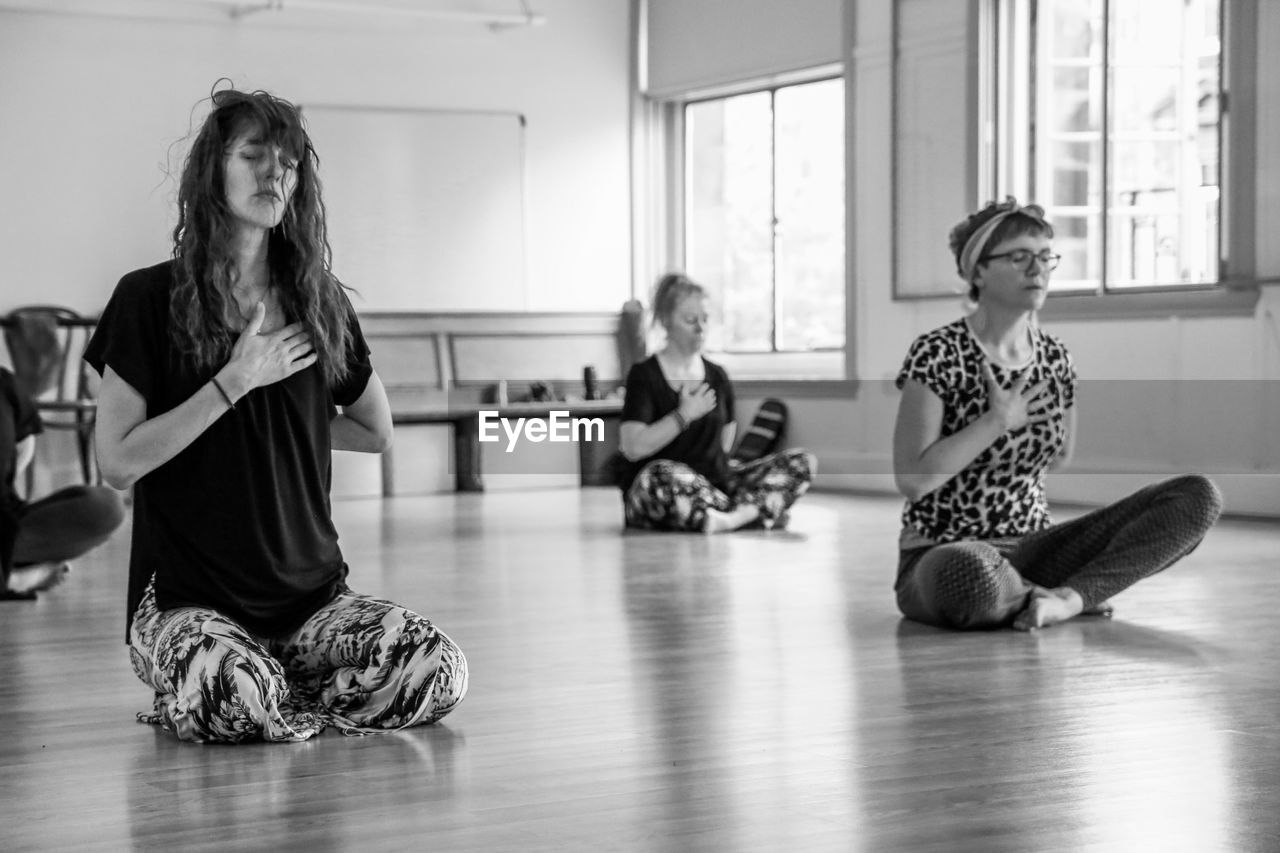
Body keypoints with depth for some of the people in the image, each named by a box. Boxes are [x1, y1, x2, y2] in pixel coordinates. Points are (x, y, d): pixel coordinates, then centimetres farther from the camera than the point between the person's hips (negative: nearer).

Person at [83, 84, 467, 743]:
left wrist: (284, 417, 11)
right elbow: (116, 462, -10)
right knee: (232, 689, -37)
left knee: (436, 669, -23)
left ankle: (277, 698, 2)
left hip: (313, 593, 4)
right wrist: (234, 384, -13)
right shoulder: (150, 299, -3)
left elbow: (376, 432, 21)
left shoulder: (319, 301, 8)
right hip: (186, 598, -4)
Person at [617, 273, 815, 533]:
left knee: (803, 461, -9)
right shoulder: (644, 376, -2)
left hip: (715, 482, 6)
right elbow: (632, 448, -14)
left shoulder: (717, 376, 15)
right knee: (662, 474, -43)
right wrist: (684, 415, -14)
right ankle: (755, 511, -34)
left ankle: (732, 515, -31)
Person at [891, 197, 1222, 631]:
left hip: (1032, 546, 5)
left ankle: (1070, 596, -19)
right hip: (944, 557, -5)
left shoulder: (1054, 357, 8)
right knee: (970, 574, -46)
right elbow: (911, 479, -18)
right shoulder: (938, 355, -10)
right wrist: (998, 421, -16)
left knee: (1199, 497, -11)